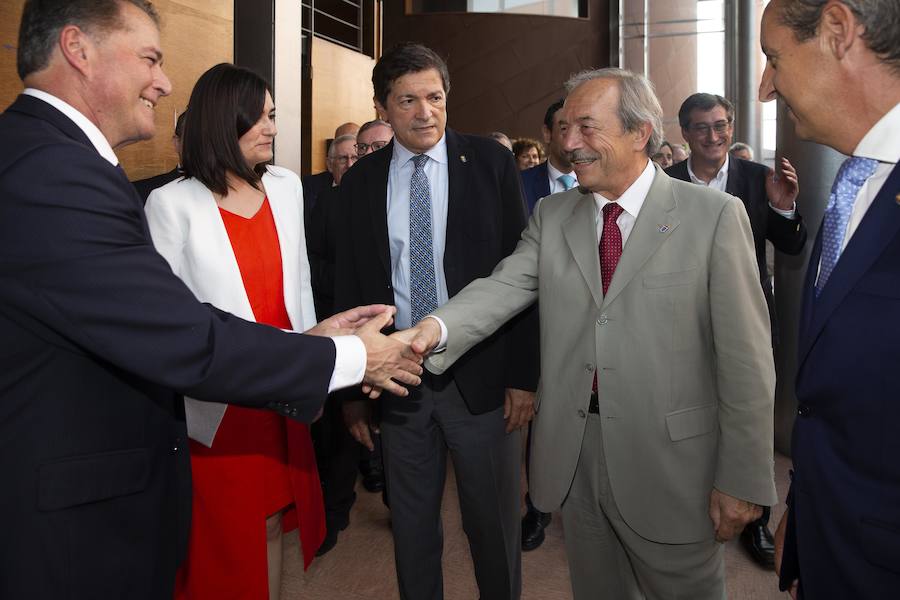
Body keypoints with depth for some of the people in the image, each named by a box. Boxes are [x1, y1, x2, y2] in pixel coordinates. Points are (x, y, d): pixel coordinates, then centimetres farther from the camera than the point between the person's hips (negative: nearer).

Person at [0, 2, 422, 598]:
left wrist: (306, 341, 0)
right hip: (81, 525, -9)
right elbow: (187, 343, -25)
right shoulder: (52, 173, -24)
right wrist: (348, 358, -14)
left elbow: (165, 326, 3)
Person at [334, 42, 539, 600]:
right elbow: (350, 287, 6)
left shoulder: (490, 163, -2)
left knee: (495, 526, 12)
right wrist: (352, 386, 5)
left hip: (482, 377, -1)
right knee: (412, 527, 16)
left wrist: (524, 374, -7)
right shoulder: (361, 181, 3)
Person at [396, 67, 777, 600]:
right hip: (574, 454, 4)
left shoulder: (714, 215, -8)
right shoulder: (552, 217, 6)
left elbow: (745, 358, -9)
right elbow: (504, 287, -9)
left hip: (669, 462, -3)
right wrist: (436, 328, -30)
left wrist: (741, 480, -9)